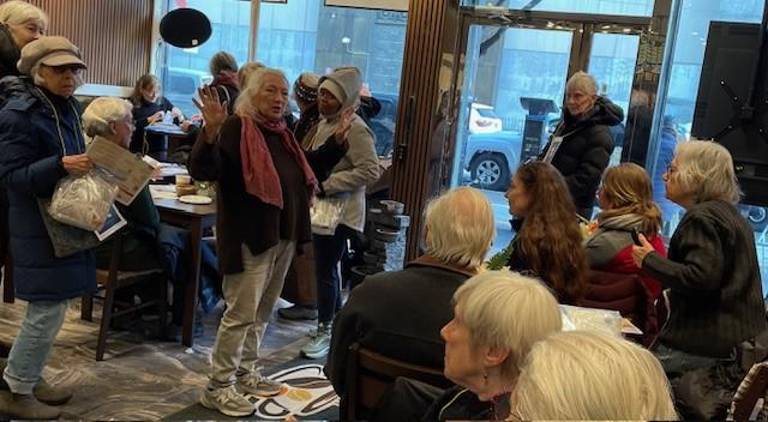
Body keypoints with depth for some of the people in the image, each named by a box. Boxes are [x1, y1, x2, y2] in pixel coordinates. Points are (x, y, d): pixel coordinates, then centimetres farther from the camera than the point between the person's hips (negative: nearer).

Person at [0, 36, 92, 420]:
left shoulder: (66, 107, 10)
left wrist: (89, 164, 3)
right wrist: (60, 166, -30)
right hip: (40, 228, -8)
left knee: (50, 308, 13)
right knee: (47, 310, -4)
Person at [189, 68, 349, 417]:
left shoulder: (283, 134, 12)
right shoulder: (236, 128, -12)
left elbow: (306, 174, 24)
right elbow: (202, 171, -24)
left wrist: (337, 141, 19)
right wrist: (210, 130, -39)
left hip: (284, 236, 9)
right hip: (249, 237, -8)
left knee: (263, 311, 17)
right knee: (241, 313, -4)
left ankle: (245, 373, 31)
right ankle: (218, 387, 8)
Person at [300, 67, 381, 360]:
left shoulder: (355, 129, -16)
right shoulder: (325, 123, 12)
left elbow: (370, 171, -22)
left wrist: (326, 184, -22)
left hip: (340, 212, -9)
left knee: (325, 271, -4)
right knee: (327, 269, 17)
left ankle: (325, 331, 8)